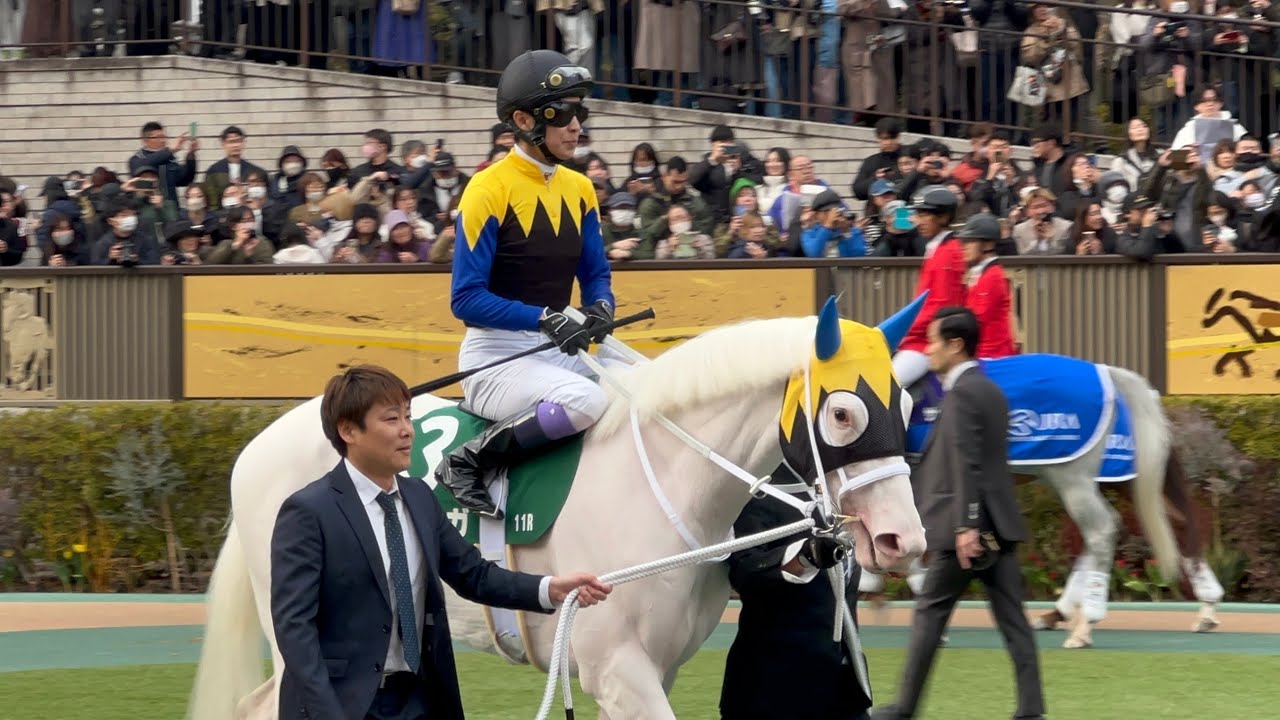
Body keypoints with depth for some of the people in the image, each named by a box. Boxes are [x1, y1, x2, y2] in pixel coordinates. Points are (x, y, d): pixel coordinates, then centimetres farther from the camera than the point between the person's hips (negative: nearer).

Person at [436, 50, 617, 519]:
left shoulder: (579, 190, 11)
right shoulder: (489, 190, -11)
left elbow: (595, 274, 17)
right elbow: (467, 299, -13)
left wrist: (600, 307, -7)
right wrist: (543, 319, -23)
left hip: (560, 354, 7)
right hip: (496, 358, -7)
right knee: (585, 401, -33)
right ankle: (467, 463, -19)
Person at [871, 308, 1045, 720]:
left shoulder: (961, 395, -12)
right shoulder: (990, 392, 16)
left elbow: (966, 466, -20)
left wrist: (966, 527, -24)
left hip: (967, 528, -9)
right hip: (999, 525, 9)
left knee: (929, 613, 1)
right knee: (1012, 618, 4)